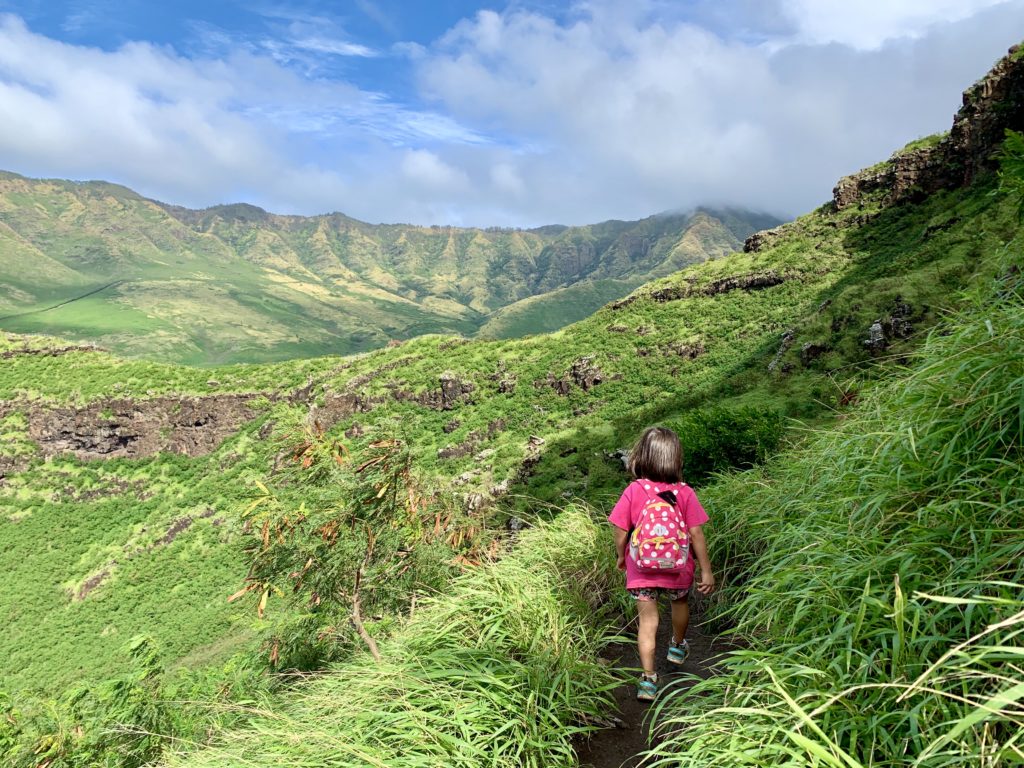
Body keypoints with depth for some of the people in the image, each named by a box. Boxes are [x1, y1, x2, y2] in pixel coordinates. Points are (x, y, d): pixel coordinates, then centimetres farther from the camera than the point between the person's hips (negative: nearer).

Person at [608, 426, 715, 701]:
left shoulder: (633, 491, -15)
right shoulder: (685, 493, -15)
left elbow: (621, 532, -9)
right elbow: (696, 535, -12)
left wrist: (621, 557, 11)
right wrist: (706, 571, -2)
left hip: (641, 570, -1)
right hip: (677, 569, 1)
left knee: (647, 620, 9)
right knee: (679, 602, 29)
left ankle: (649, 679, 6)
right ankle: (678, 647, 52)